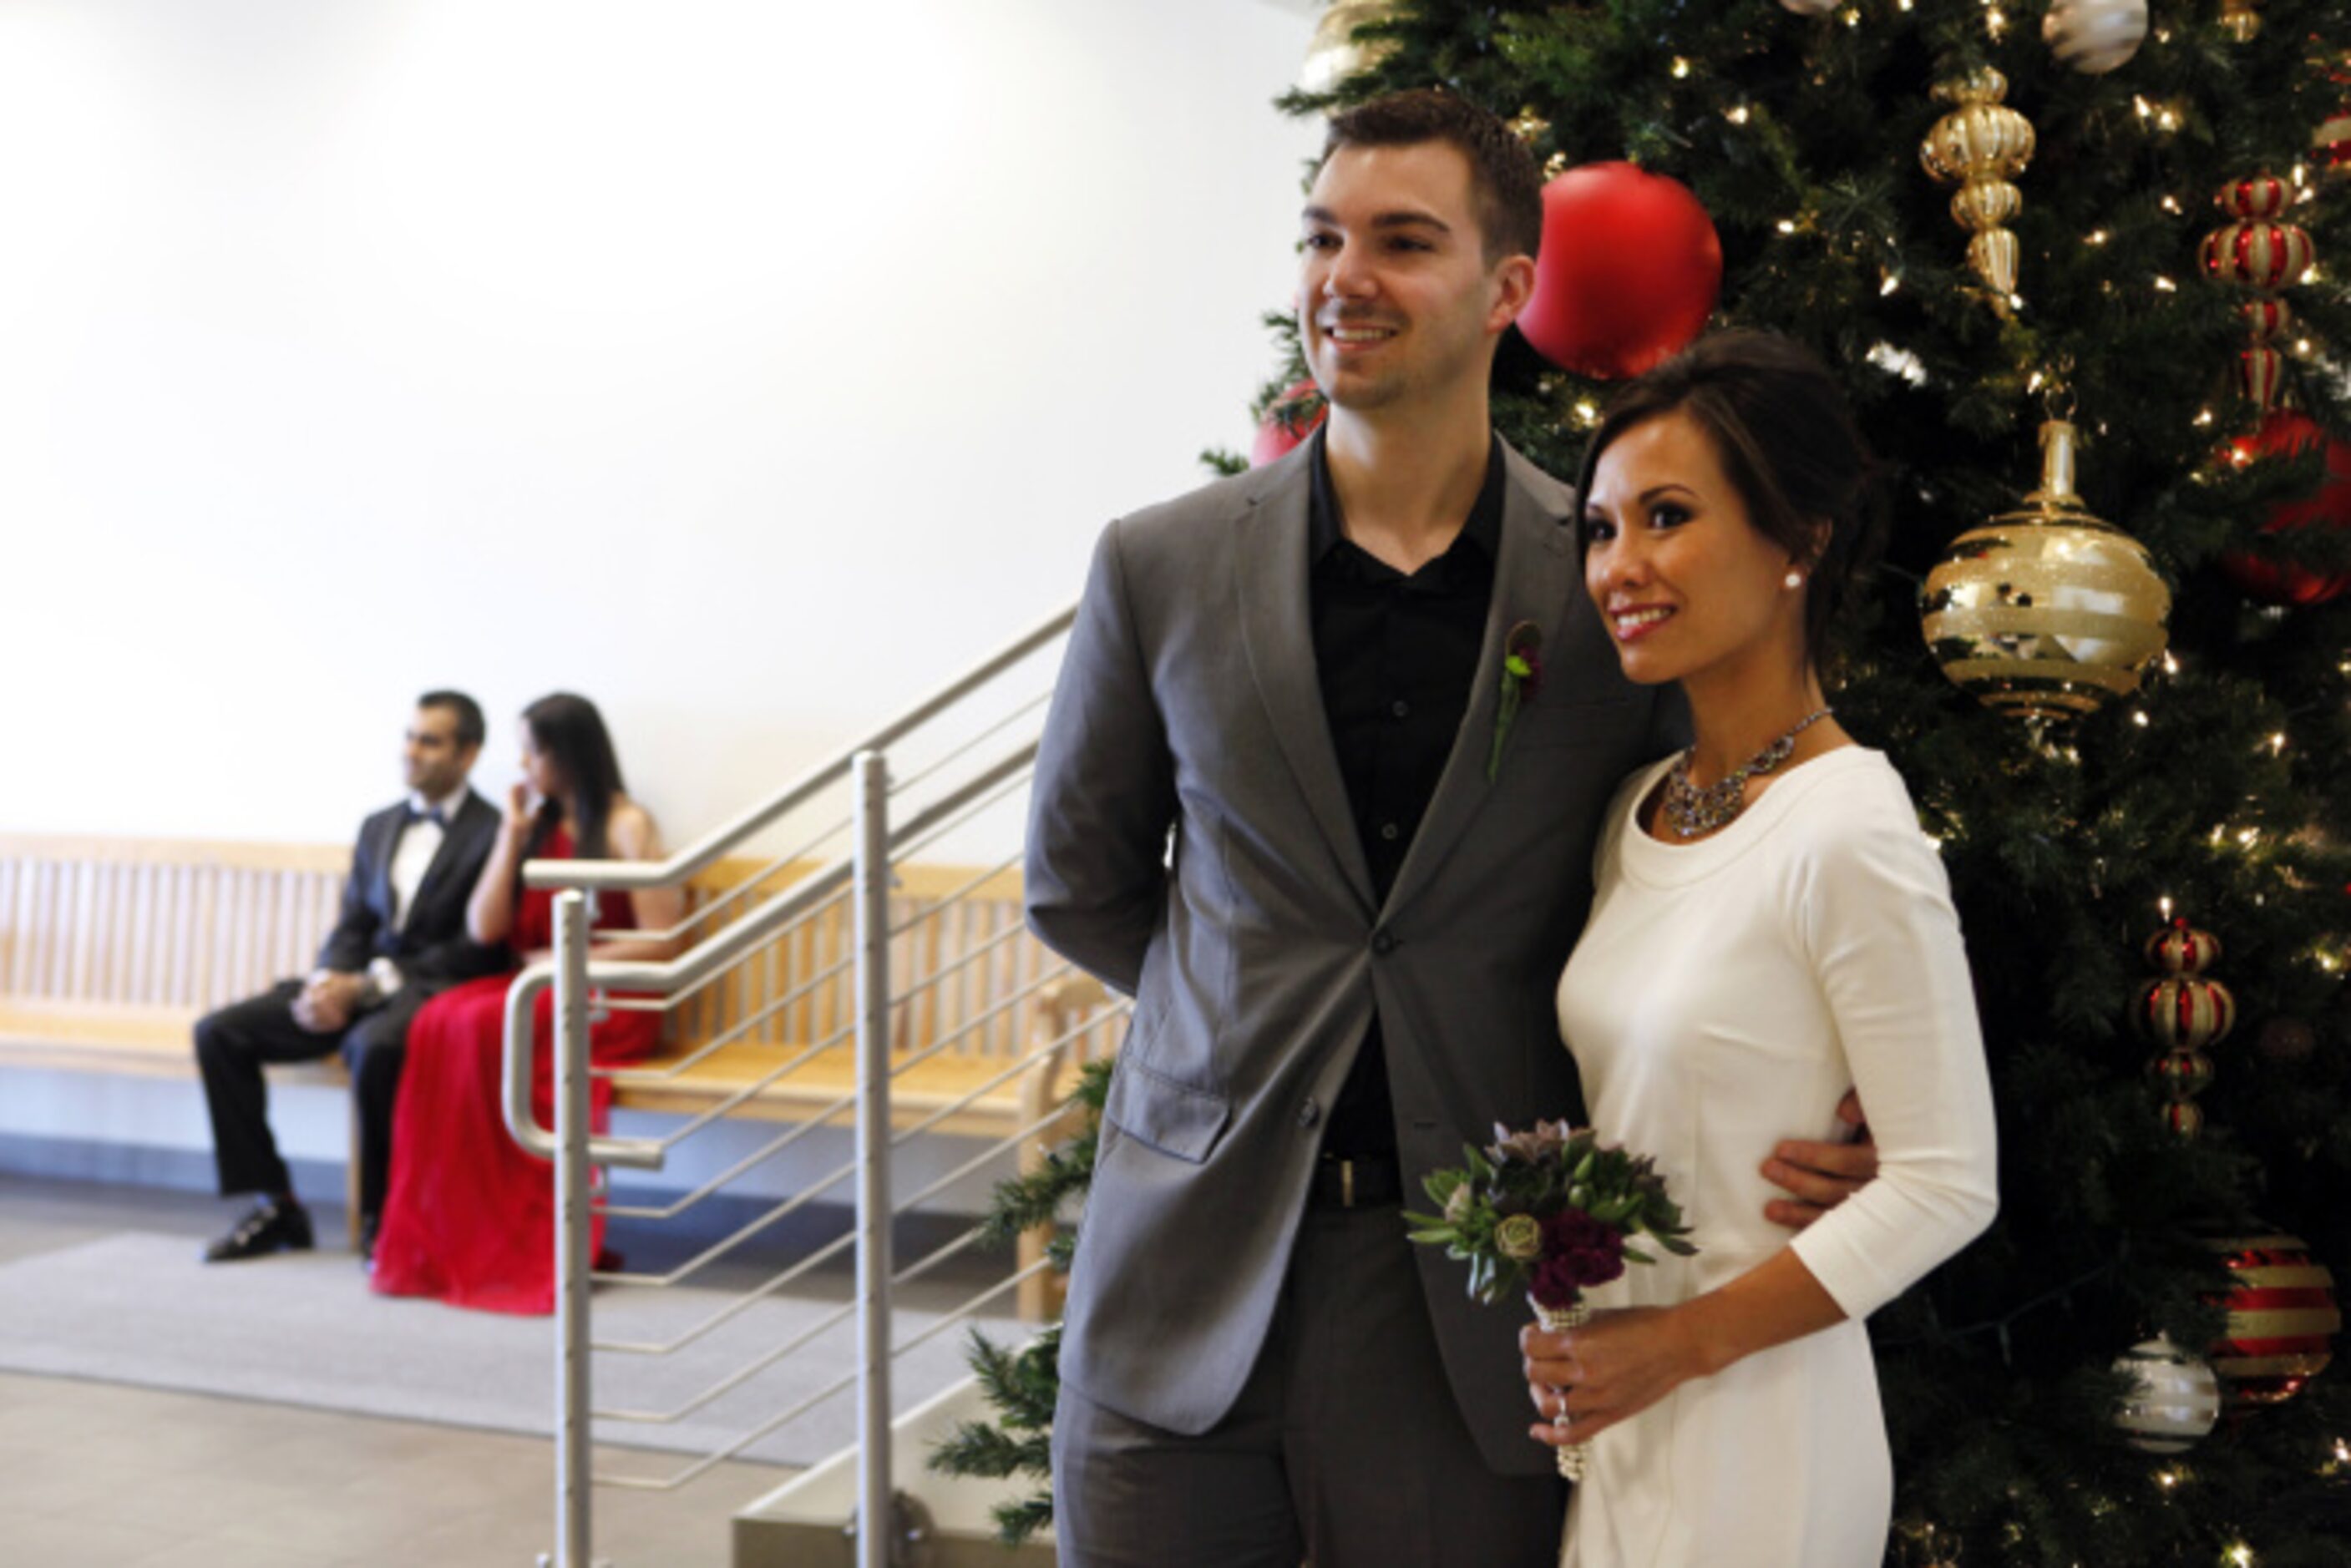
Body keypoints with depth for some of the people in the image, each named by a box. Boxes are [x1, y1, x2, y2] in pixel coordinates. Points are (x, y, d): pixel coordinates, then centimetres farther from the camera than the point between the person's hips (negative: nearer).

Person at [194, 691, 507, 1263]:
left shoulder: (493, 834, -4)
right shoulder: (378, 828, 19)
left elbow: (479, 949, -12)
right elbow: (351, 927, 17)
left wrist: (367, 985, -16)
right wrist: (326, 982, -7)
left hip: (433, 989, -7)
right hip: (359, 985, 7)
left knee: (374, 1045, -39)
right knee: (218, 1032, -8)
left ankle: (381, 1216, -20)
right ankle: (274, 1204, -1)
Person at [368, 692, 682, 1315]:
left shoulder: (626, 826, -2)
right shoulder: (540, 825, 17)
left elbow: (660, 942, -9)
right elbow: (485, 929, 8)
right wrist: (512, 835, 4)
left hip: (610, 1001, -6)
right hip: (537, 990, 6)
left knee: (487, 1027, -33)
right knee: (437, 1023, -26)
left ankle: (508, 1245, -26)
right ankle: (434, 1240, -27)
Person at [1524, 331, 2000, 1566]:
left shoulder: (1848, 835, -18)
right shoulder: (1640, 807, 5)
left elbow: (1948, 1185, -17)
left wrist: (1682, 1342, -15)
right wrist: (1571, 1343, 2)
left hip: (1751, 1426, -6)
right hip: (1604, 1408, 7)